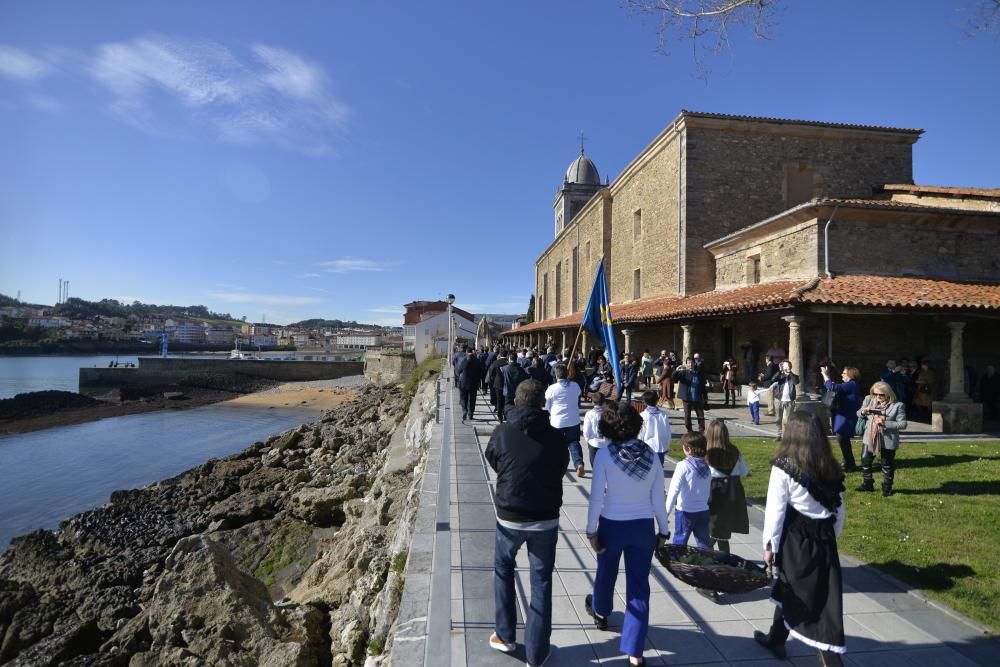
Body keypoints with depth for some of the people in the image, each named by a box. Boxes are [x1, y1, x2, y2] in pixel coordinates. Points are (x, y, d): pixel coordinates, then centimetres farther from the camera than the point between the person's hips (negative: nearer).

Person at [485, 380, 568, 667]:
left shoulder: (502, 433, -11)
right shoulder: (554, 437, -10)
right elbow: (560, 470, 3)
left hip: (509, 517, 0)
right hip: (546, 519, 0)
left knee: (503, 568, 25)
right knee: (541, 581, 14)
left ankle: (505, 635, 31)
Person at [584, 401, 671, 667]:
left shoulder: (605, 454, -17)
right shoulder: (650, 454, -8)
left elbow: (597, 497, -15)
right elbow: (658, 498, -2)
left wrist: (591, 530, -5)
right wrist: (663, 530, 10)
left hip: (611, 525, -1)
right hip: (643, 527, 2)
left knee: (606, 573, 24)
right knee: (639, 586, 10)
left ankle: (600, 612, 52)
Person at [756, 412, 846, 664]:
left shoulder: (783, 467, -14)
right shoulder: (831, 469, 2)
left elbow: (775, 510, -12)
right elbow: (839, 511, 9)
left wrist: (770, 545, -2)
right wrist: (829, 539, 21)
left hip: (795, 538, -5)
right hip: (823, 539, 5)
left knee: (792, 592, 13)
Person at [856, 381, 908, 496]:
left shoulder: (897, 405, -12)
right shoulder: (869, 400, 1)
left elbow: (903, 424, -14)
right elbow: (858, 414, 10)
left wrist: (885, 423, -25)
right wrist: (863, 411, -12)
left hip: (888, 441, -4)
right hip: (870, 438, 4)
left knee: (887, 466, 10)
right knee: (865, 461, 13)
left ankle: (887, 488, 27)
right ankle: (867, 484, 29)